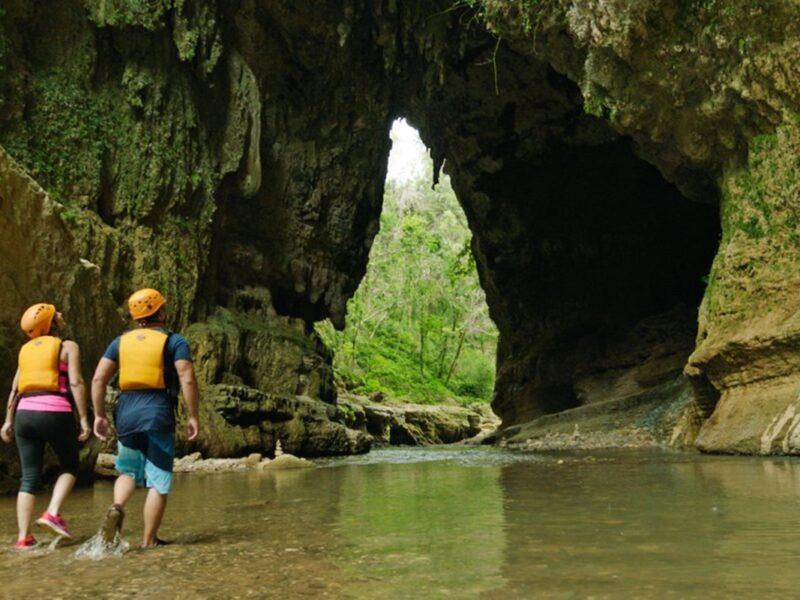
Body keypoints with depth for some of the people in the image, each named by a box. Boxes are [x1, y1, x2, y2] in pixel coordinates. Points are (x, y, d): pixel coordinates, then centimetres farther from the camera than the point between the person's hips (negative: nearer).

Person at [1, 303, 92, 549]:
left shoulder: (26, 349, 19)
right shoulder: (68, 346, 2)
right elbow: (76, 383, -9)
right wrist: (84, 419, -9)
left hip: (26, 414, 5)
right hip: (56, 413, -5)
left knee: (29, 476, 7)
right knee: (69, 467, 14)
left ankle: (24, 536, 3)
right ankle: (52, 514, -5)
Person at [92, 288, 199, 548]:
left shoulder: (121, 341, 12)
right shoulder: (174, 341, 0)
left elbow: (98, 379, 6)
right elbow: (187, 380, -11)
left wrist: (99, 415, 12)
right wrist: (193, 416, -5)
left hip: (126, 413, 4)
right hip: (159, 414, -4)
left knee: (129, 471, 22)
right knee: (158, 481, 5)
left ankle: (117, 507, -6)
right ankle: (149, 540, 7)